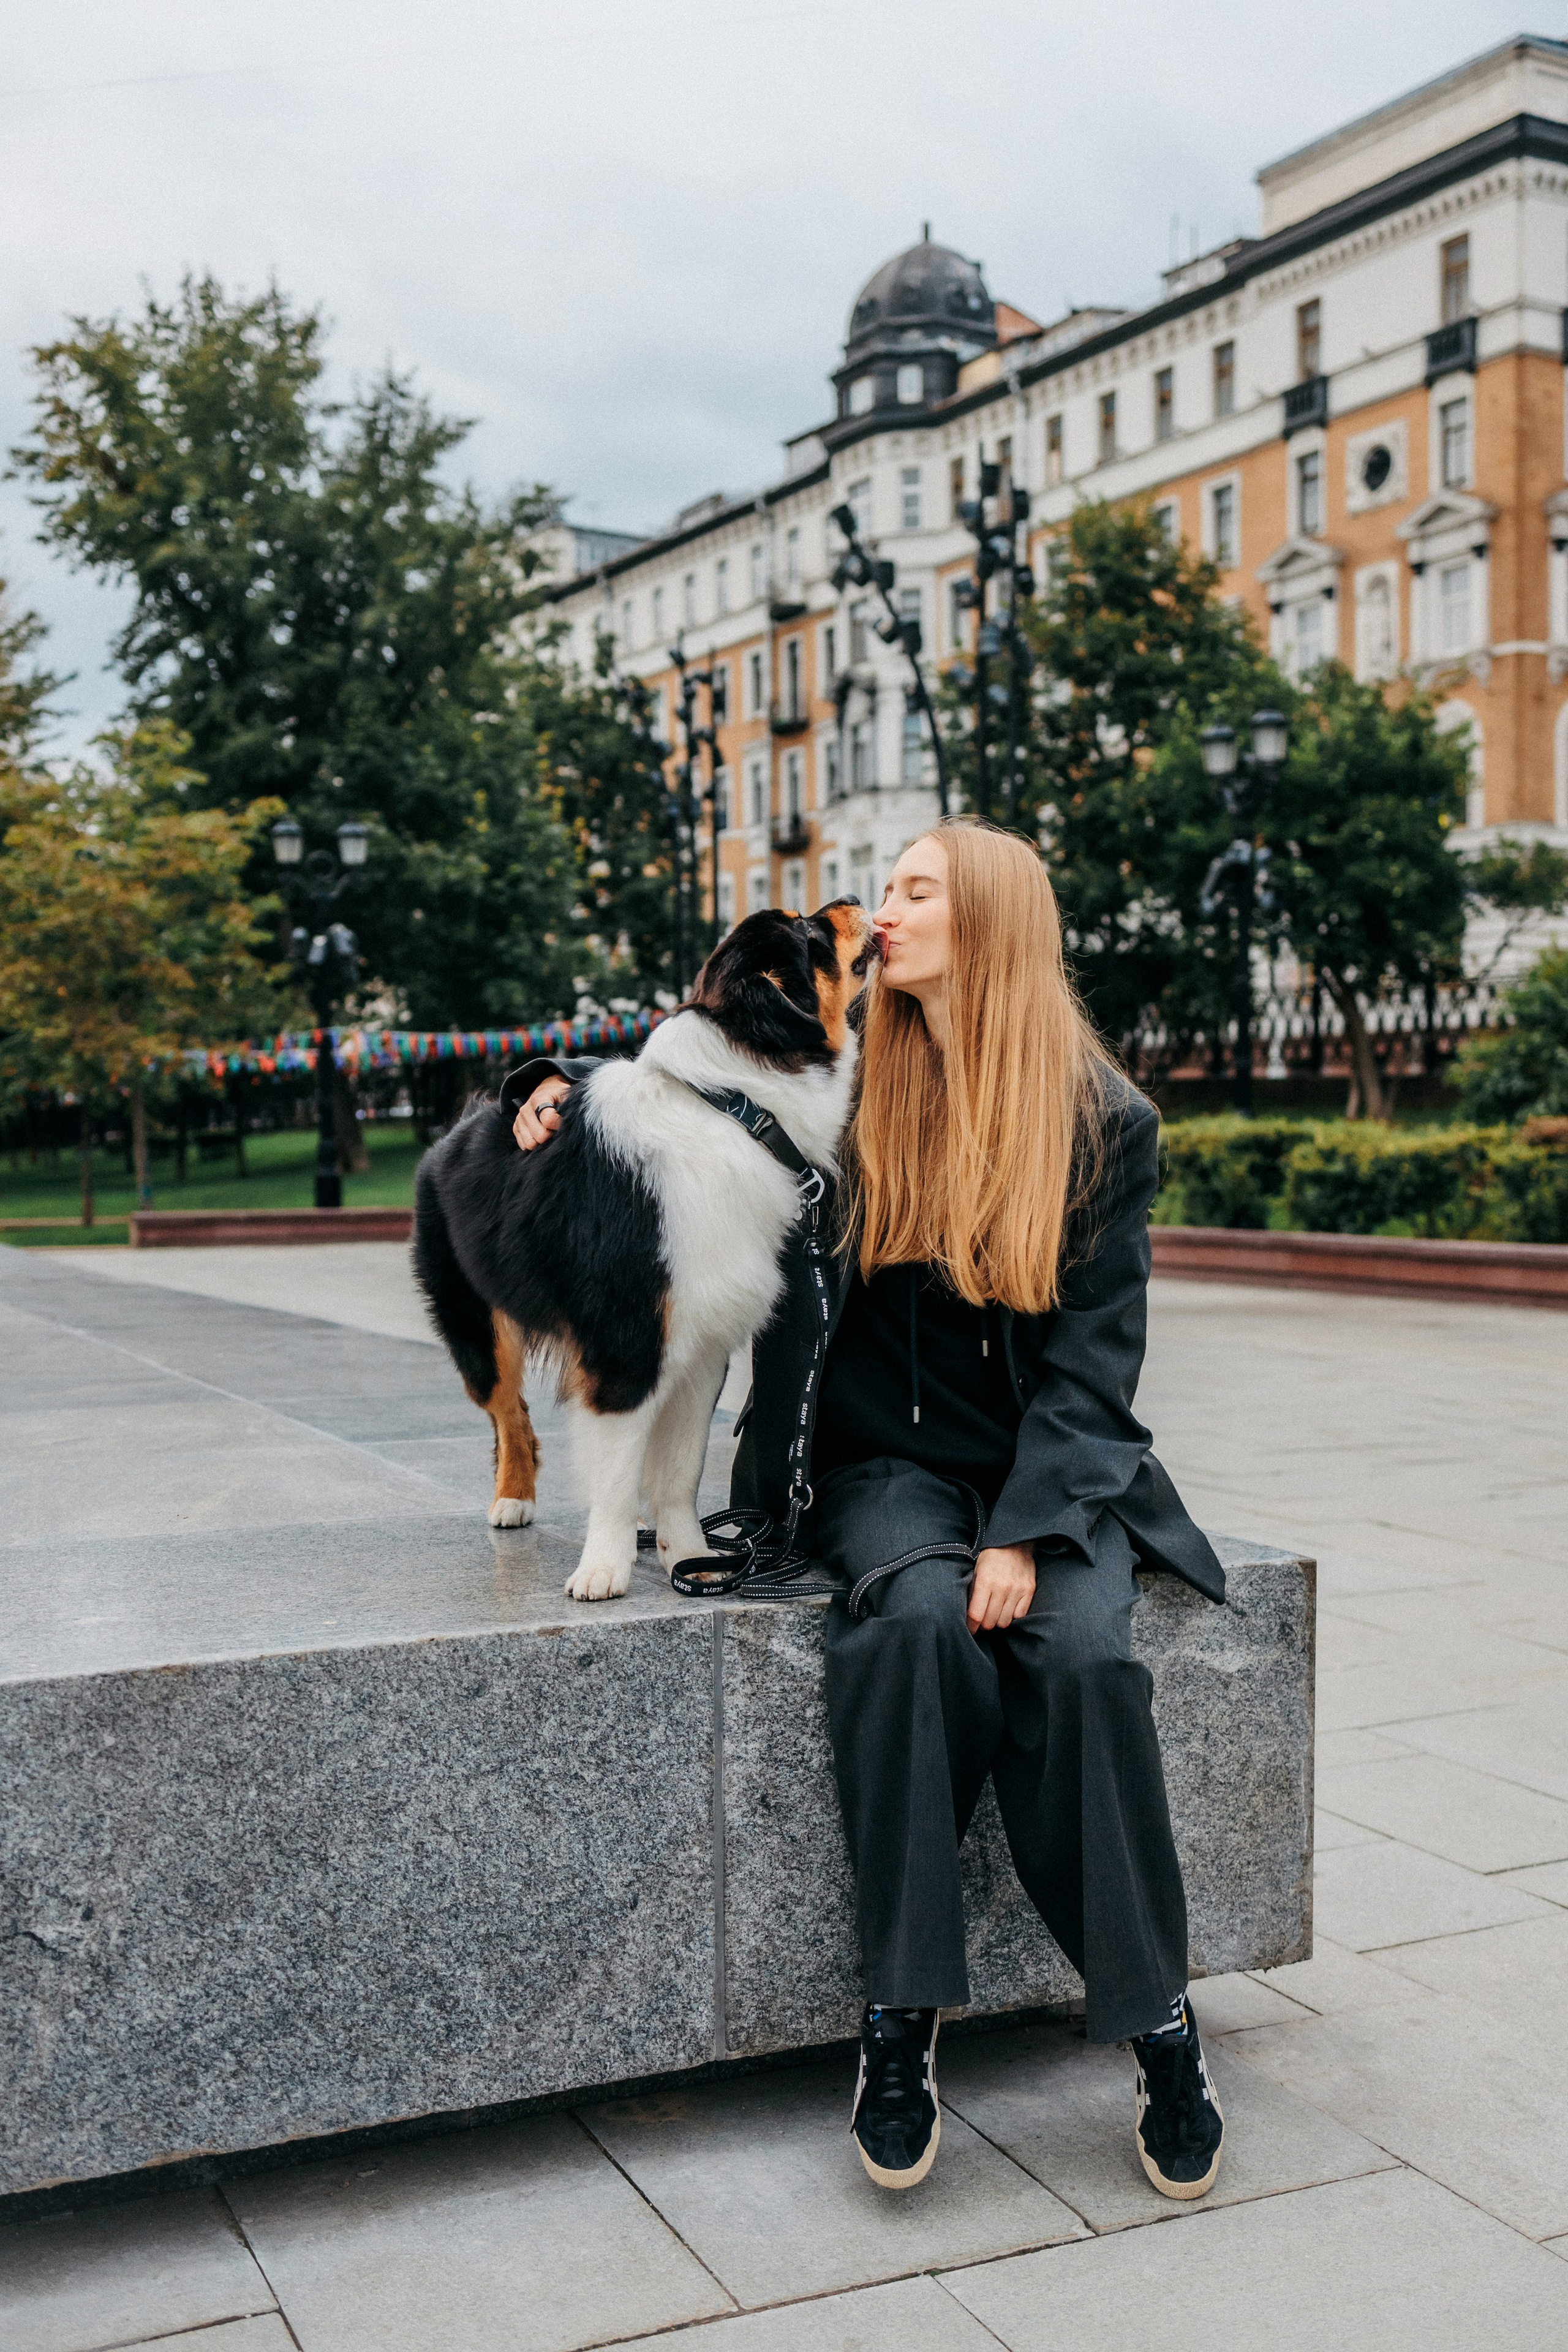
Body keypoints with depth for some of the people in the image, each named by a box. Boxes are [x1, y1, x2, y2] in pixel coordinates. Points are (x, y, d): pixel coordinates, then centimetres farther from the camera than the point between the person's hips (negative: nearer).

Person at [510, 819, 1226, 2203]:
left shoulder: (1103, 1118, -2)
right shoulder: (849, 1083, 4)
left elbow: (1095, 1351, -6)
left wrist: (1027, 1531, -18)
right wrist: (572, 1089, 1)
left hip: (1052, 1467, 0)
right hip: (887, 1460, 1)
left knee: (1081, 1651, -29)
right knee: (918, 1621, -32)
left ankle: (1159, 2025, -13)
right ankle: (903, 2019, -22)